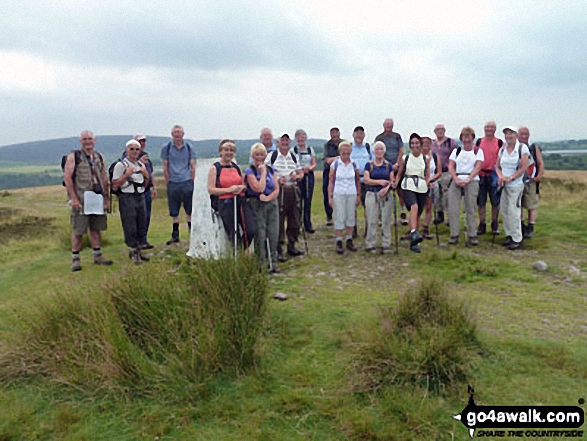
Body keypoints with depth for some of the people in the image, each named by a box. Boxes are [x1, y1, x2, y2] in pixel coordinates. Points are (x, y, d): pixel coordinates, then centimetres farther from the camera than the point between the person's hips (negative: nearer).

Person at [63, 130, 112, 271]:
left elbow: (105, 179, 16)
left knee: (96, 228, 11)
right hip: (81, 200, -5)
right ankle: (75, 259, 8)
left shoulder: (99, 157, 14)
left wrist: (107, 198, 11)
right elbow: (67, 177, -8)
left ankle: (98, 256, 20)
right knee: (78, 230, -1)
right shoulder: (73, 157, -2)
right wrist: (73, 198, -15)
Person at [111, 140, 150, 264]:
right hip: (127, 198, -6)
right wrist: (126, 174, -17)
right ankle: (133, 252, 9)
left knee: (142, 226, 9)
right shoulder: (120, 165, -6)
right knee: (130, 227, -3)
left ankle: (138, 250, 22)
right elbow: (114, 186, -9)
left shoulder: (141, 164, 13)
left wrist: (146, 175, 1)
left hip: (141, 197, 6)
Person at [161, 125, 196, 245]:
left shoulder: (189, 147, 6)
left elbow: (192, 166, 7)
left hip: (187, 182, 0)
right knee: (174, 211, 7)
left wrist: (191, 181, 1)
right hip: (173, 183, 0)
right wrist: (168, 182, 1)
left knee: (190, 209, 3)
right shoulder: (166, 148, 4)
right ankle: (175, 235, 16)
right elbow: (165, 167, 5)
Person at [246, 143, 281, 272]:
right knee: (260, 234, -4)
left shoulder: (270, 169, 11)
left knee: (273, 233, 3)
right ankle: (262, 263, 7)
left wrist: (268, 197, -12)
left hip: (272, 203, 5)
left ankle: (273, 262, 13)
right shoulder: (250, 171, -4)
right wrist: (263, 172, -9)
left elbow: (277, 189, 5)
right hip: (257, 205, -4)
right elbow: (259, 188, -17)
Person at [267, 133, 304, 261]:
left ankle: (291, 246, 25)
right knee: (279, 222, -4)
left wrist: (297, 176, -4)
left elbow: (301, 173, 19)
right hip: (278, 191, -5)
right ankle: (278, 250, 4)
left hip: (293, 190, 6)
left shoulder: (293, 157, 15)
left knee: (294, 220, 11)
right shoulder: (271, 156, -1)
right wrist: (277, 180, -17)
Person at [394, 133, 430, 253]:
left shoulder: (426, 159, 10)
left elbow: (427, 176, 13)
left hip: (421, 188, 2)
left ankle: (413, 242, 16)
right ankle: (414, 233, -42)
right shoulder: (405, 158, 6)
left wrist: (428, 182, -7)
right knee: (414, 207, -30)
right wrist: (395, 183, -4)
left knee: (417, 214, 5)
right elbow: (399, 173, 12)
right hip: (408, 186, -2)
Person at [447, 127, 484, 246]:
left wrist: (468, 180, -15)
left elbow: (477, 167, -1)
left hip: (471, 181, -2)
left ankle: (472, 235, 1)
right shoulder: (456, 151, 18)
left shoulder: (478, 151, 11)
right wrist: (456, 179, -10)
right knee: (453, 208, -6)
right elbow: (450, 166, 6)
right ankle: (454, 235, -1)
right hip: (456, 181, 2)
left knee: (470, 209, -5)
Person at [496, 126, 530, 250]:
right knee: (504, 210, 8)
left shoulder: (522, 148, -5)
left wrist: (510, 178, -16)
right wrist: (500, 176, -8)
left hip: (516, 185, -6)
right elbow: (497, 166, 12)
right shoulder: (502, 149, 11)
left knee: (513, 211, -9)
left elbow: (524, 168, -11)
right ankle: (508, 235, 20)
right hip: (503, 185, 6)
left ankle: (517, 239, -2)